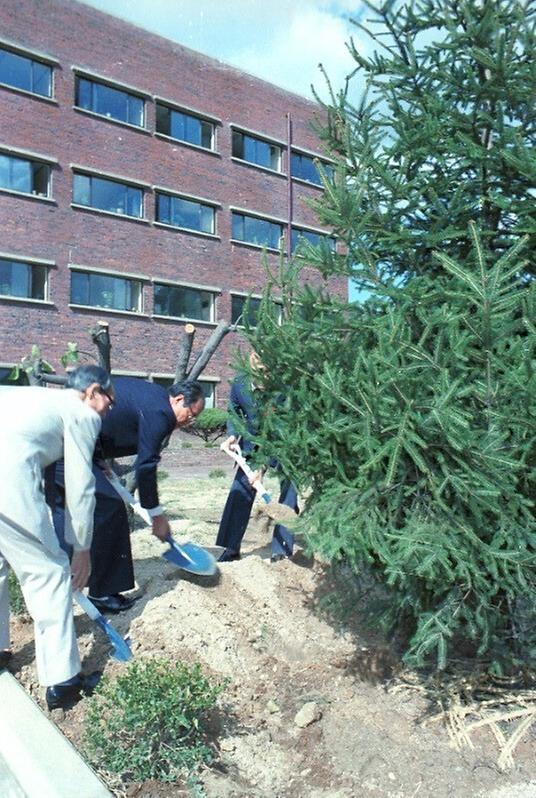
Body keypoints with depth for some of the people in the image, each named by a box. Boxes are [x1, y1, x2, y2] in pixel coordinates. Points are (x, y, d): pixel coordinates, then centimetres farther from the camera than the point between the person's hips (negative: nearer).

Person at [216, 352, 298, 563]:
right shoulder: (239, 385, -15)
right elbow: (233, 413, 5)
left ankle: (282, 549, 6)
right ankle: (230, 548, 12)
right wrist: (232, 434, -14)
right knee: (240, 492, 1)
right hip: (253, 443, 4)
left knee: (288, 494, -7)